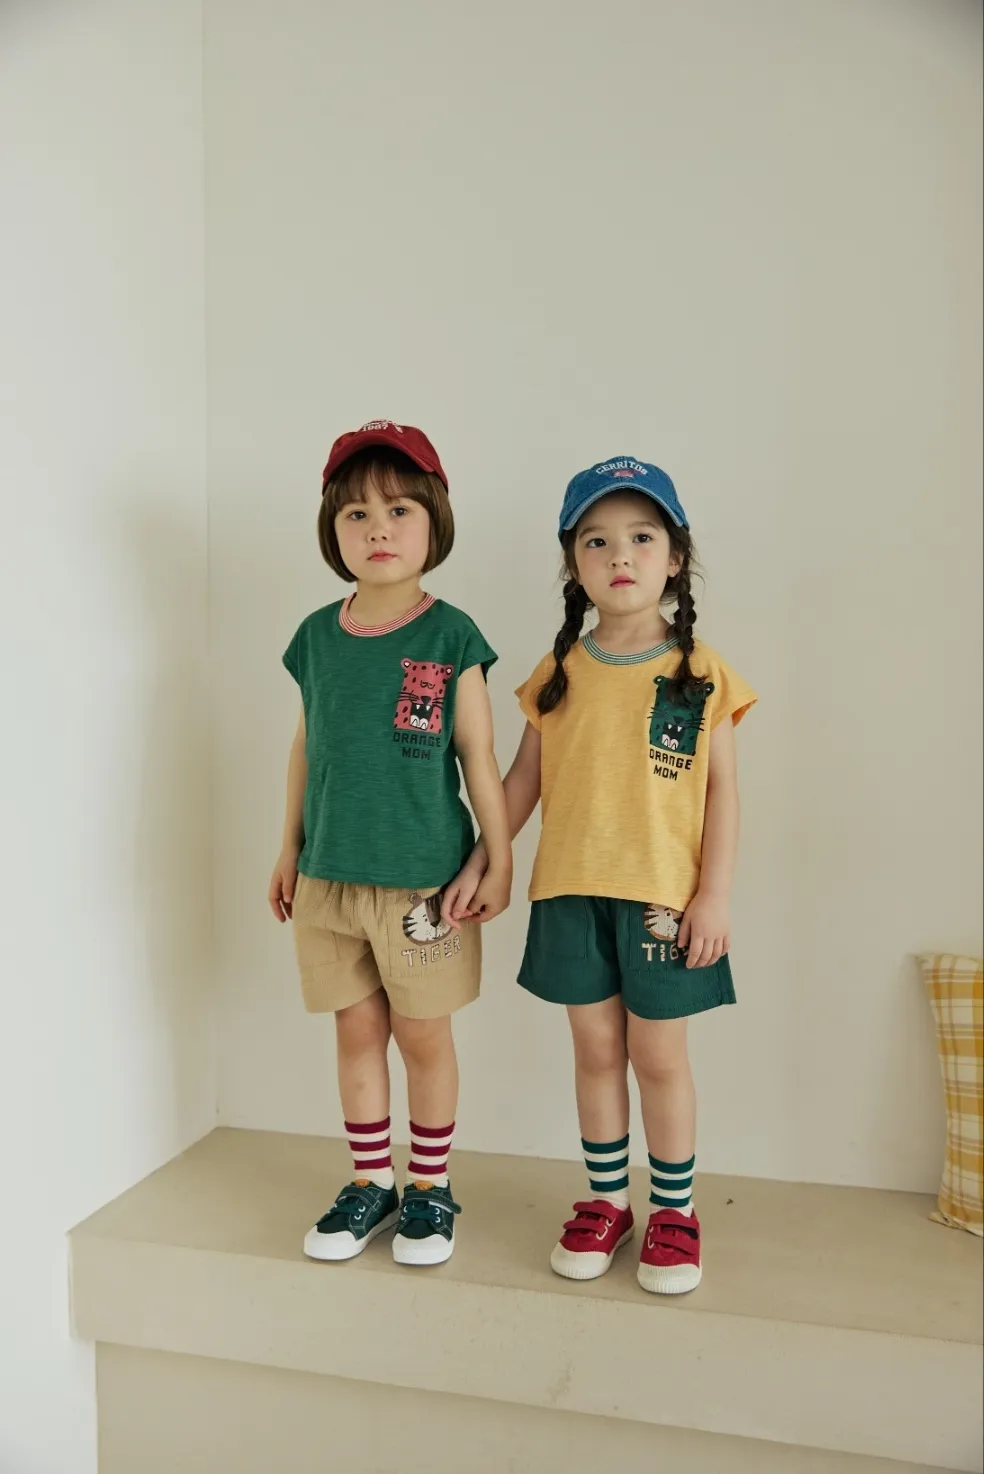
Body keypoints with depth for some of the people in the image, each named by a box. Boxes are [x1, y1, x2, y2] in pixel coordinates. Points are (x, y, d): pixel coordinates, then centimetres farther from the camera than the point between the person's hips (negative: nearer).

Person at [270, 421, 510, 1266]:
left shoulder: (450, 636, -8)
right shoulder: (318, 636, 3)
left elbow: (478, 758, -5)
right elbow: (306, 748, 11)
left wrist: (499, 861, -2)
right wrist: (290, 850, 13)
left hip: (424, 880, -3)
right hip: (330, 879, 4)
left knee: (424, 1035, 10)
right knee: (358, 1032, 15)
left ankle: (431, 1190, 29)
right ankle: (371, 1184, 32)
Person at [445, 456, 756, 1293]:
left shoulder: (700, 673, -4)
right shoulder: (558, 674, 3)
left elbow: (722, 791, -3)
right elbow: (525, 778, 8)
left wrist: (715, 895, -8)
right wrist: (479, 864, 6)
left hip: (663, 896, -2)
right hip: (571, 893, 3)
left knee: (659, 1057, 8)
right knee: (595, 1050, 14)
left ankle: (674, 1212, 27)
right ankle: (606, 1201, 31)